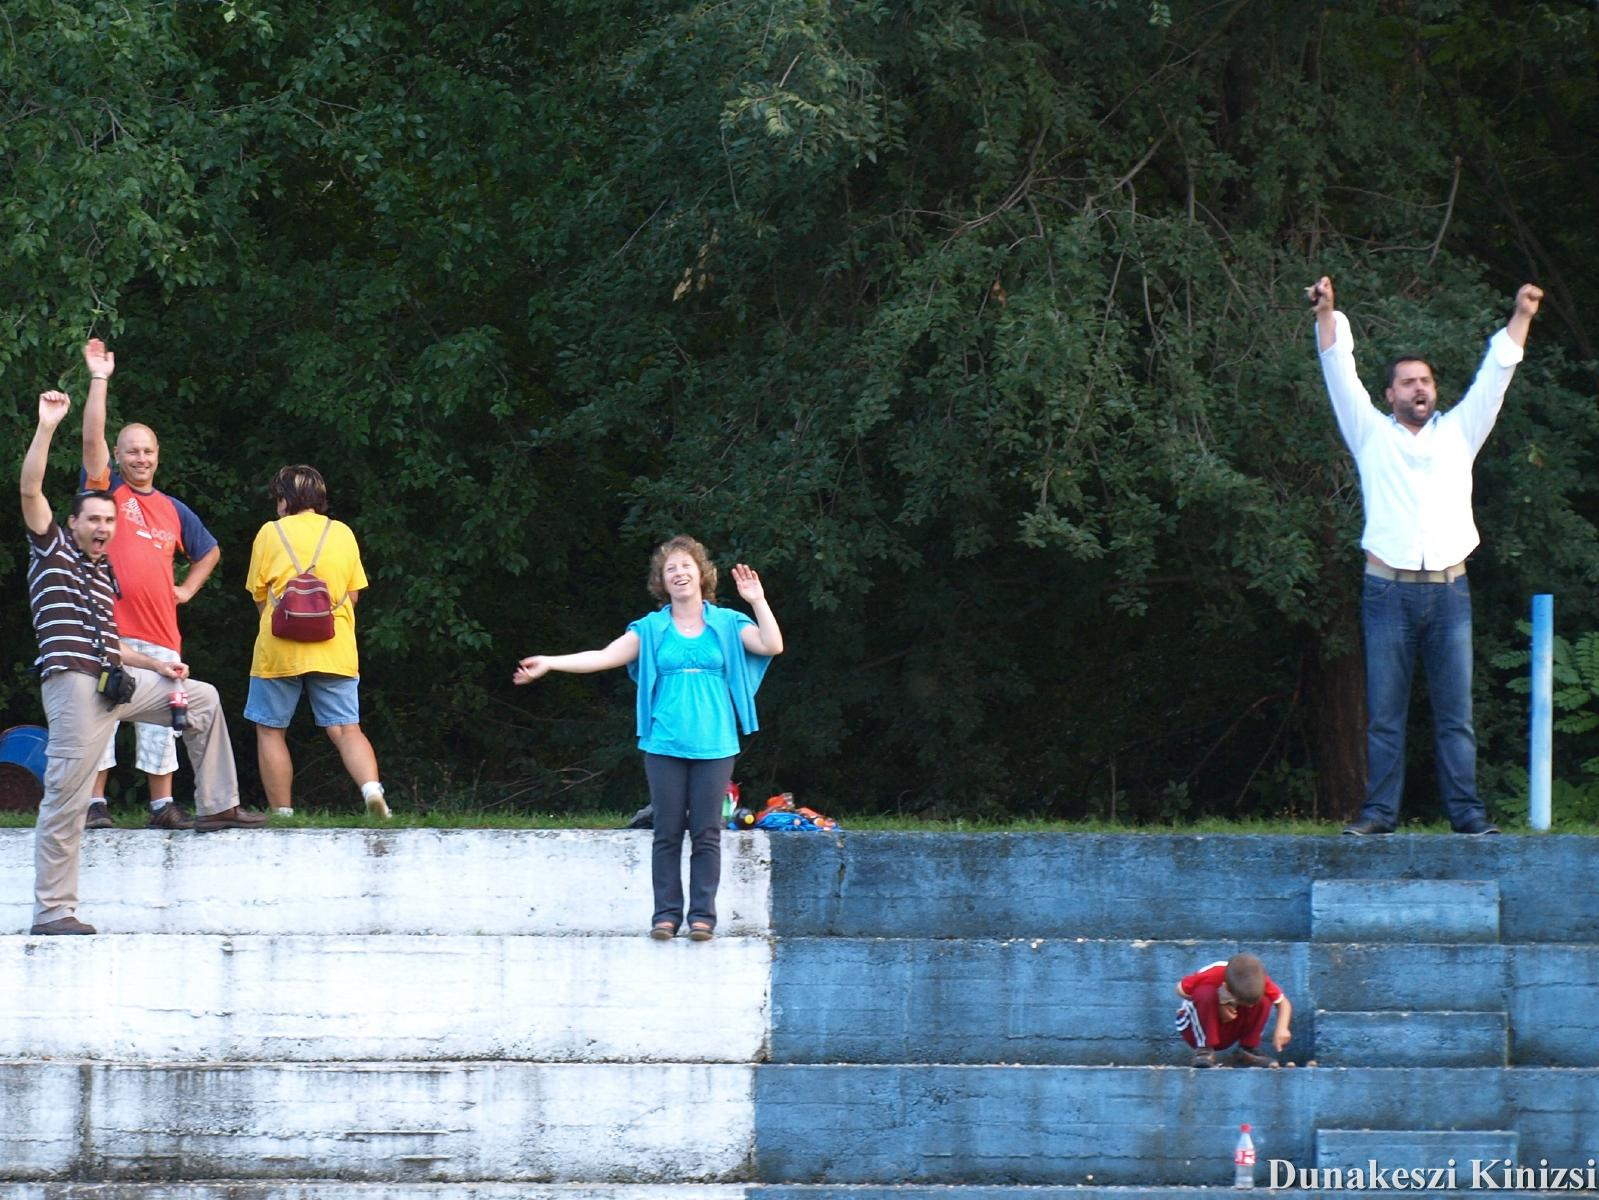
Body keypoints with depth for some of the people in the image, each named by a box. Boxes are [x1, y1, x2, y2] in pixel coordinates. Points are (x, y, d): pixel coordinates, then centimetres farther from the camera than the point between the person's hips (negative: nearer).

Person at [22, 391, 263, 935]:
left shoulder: (105, 574, 23)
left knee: (203, 698, 18)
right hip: (74, 685, -8)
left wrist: (158, 666, 18)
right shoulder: (53, 550, 3)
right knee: (66, 798, -10)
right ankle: (51, 909, -9)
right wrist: (46, 427, -18)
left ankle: (216, 806, 24)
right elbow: (30, 490, -12)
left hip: (118, 683, 8)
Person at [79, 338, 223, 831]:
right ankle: (94, 803, -4)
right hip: (109, 627, -4)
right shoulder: (107, 491, 7)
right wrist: (99, 380, -12)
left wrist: (188, 588, 17)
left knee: (159, 721, 4)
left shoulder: (173, 509, 18)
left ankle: (163, 805, 9)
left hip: (159, 631, 4)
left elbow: (209, 551, 32)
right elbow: (92, 439, -7)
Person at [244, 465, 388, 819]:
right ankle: (372, 788, -25)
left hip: (280, 651, -2)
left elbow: (259, 596, 4)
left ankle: (282, 813, 6)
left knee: (270, 730, 10)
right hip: (335, 651, 2)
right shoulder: (342, 533, 7)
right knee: (346, 730, -1)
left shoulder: (270, 533, 0)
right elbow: (353, 595, 10)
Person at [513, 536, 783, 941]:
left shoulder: (727, 624, 7)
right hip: (665, 745, 0)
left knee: (707, 832, 0)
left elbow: (772, 645, -5)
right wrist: (549, 663, -7)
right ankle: (666, 913, 5)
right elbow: (604, 657, 1)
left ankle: (703, 914, 4)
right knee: (668, 832, 0)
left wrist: (758, 602, -14)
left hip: (714, 745, 0)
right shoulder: (651, 629, 7)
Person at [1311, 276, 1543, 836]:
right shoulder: (1372, 436, 12)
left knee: (1456, 711, -1)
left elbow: (1494, 375, 14)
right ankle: (1380, 810, -1)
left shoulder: (1458, 432, 17)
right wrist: (1327, 316, -6)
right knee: (1384, 711, -2)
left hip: (1448, 589, 1)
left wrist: (1521, 317, 5)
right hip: (1389, 589, -1)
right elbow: (1340, 373, 5)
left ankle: (1466, 811, -1)